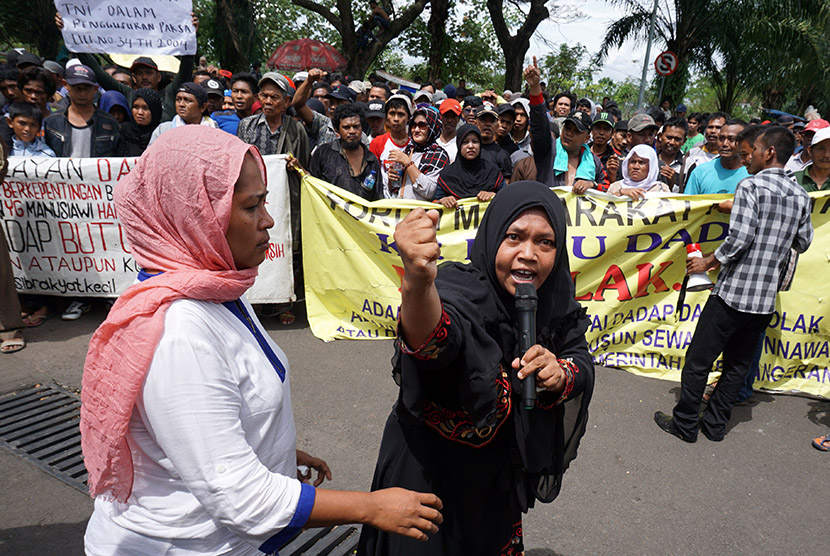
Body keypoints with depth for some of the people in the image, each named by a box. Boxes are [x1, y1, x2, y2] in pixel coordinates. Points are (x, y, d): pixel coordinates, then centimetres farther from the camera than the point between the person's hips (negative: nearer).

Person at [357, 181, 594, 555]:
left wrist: (561, 373, -27)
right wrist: (417, 283, -73)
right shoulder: (461, 290, -30)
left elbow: (582, 362, -4)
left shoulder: (554, 297, -10)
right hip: (429, 475, -5)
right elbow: (434, 339, -51)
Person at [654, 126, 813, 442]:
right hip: (766, 299, 7)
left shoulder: (751, 186, -10)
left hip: (733, 292, -7)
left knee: (698, 361, 4)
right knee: (737, 365, 16)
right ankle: (715, 425, 25)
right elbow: (803, 243, 17)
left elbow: (740, 237, -19)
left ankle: (685, 424, 13)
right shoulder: (801, 196, 9)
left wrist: (708, 262, -7)